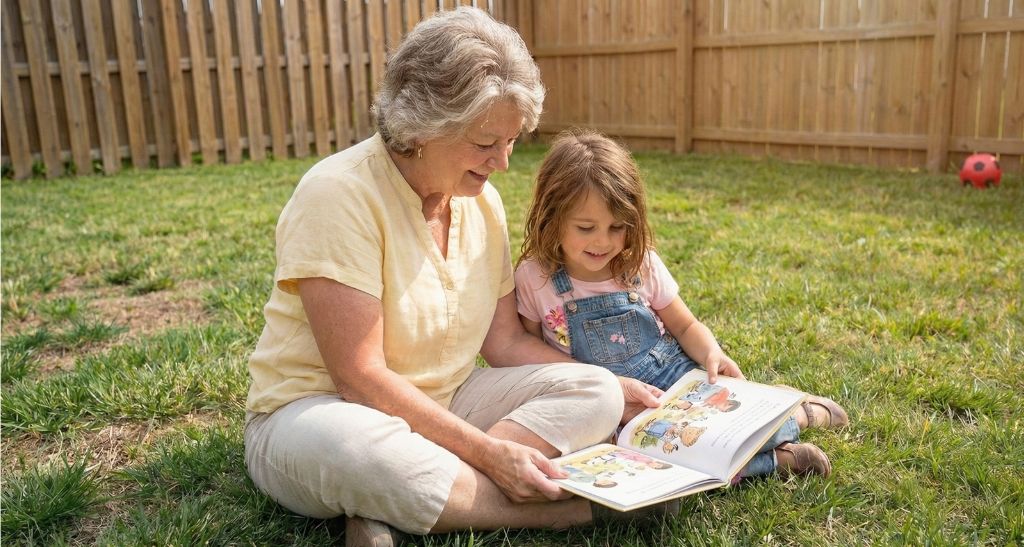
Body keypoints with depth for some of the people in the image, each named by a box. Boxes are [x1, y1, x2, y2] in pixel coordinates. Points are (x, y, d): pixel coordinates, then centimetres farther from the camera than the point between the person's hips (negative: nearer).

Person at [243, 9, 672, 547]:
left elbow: (505, 340, 5)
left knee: (591, 392, -11)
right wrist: (488, 451, -26)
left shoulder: (481, 200, 0)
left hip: (440, 407, 7)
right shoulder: (340, 195, -22)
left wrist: (611, 387, -4)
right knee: (357, 448, -41)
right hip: (316, 413, -6)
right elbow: (359, 378, -24)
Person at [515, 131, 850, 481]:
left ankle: (800, 414, 9)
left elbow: (685, 326, 7)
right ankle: (773, 459, -11)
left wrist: (711, 354, -14)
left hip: (673, 375, 2)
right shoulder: (534, 278, -8)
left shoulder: (642, 264, -3)